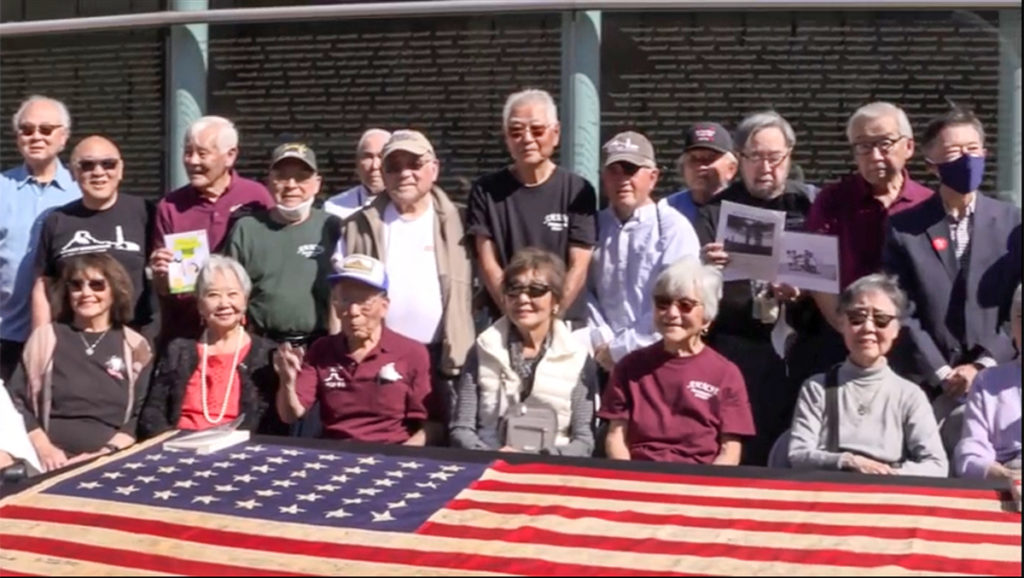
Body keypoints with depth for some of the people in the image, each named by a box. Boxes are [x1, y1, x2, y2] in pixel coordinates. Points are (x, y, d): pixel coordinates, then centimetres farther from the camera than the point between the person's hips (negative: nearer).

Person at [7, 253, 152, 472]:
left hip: (112, 462, 0)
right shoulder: (45, 338, 13)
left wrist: (106, 452, -11)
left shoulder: (134, 346, 10)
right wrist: (43, 447, -7)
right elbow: (16, 401, 8)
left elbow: (143, 417, 4)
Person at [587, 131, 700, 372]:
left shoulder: (673, 228, -4)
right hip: (605, 364, 4)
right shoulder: (595, 226, 10)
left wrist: (621, 349, -10)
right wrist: (601, 342, -9)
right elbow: (585, 290, 5)